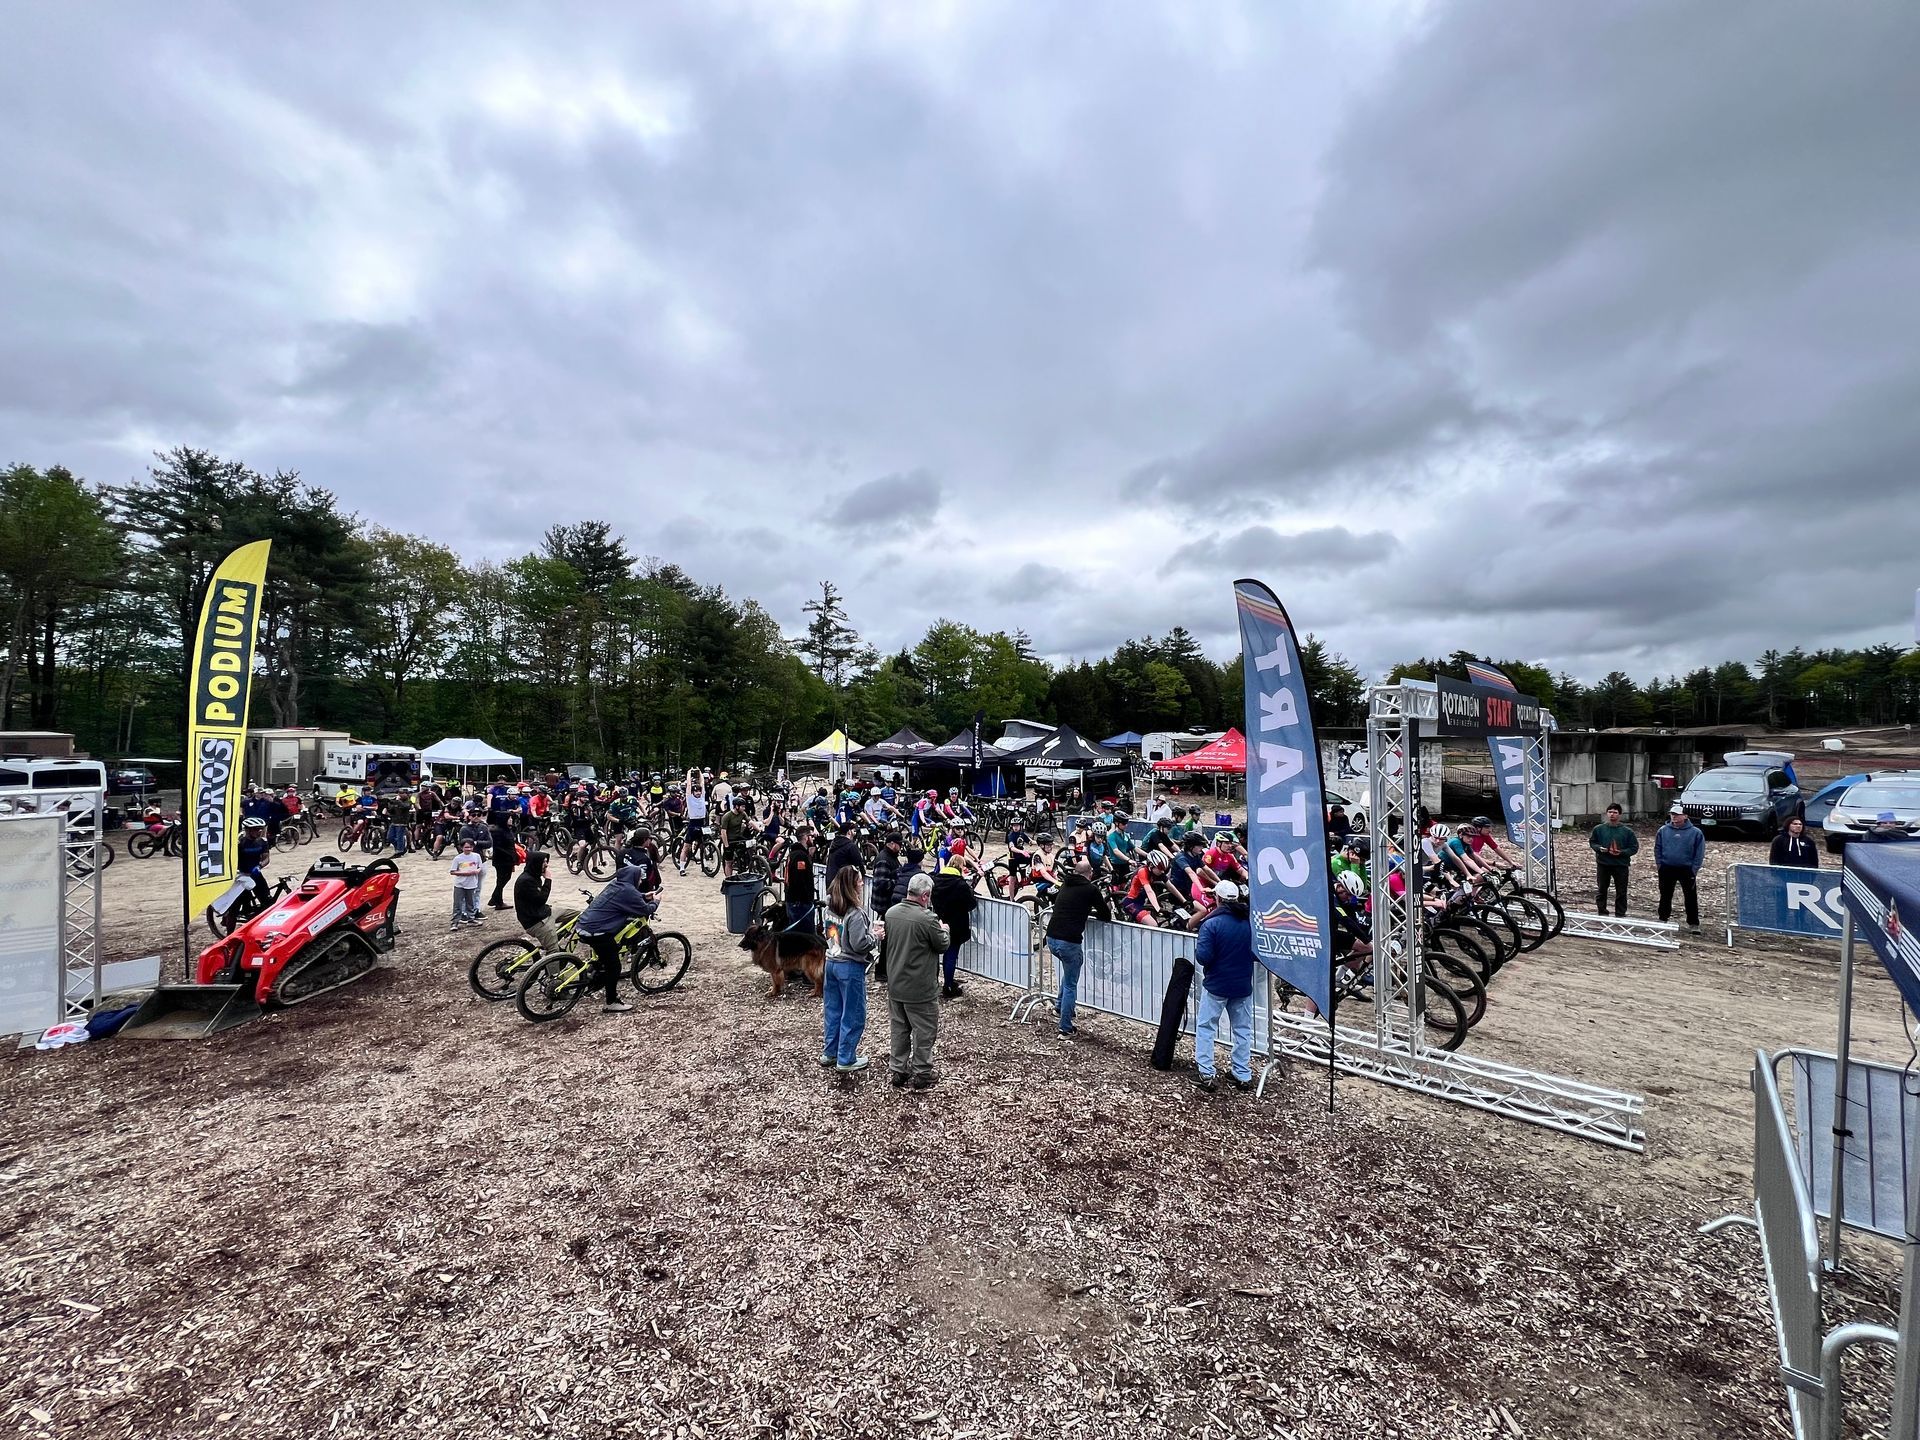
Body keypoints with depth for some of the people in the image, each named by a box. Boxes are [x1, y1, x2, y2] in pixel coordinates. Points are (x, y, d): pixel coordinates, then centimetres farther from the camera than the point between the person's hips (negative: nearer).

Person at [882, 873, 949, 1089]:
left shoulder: (891, 913, -4)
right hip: (920, 988, -6)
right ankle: (921, 1074, 22)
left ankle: (897, 1071, 29)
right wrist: (944, 930, 11)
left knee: (898, 1029, 19)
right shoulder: (927, 919, -24)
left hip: (895, 986, 6)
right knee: (924, 1032, 12)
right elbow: (943, 945, -11)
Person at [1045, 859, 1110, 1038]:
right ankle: (1066, 1028, 12)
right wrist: (1094, 910, 24)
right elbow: (1107, 916, 6)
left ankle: (1060, 1004, 34)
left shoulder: (1065, 885, 13)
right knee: (1071, 985, 8)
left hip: (1051, 938, 6)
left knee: (1075, 961, 32)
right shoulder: (1091, 889, -3)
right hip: (1069, 942, -6)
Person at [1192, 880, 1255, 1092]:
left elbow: (1203, 957, -22)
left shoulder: (1211, 924, -18)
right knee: (1243, 1030, 16)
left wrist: (1198, 947, -2)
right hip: (1243, 986, 4)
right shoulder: (1250, 922, -4)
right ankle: (1244, 1076, 21)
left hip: (1216, 985, -4)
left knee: (1205, 1028, 8)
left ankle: (1206, 1074, 6)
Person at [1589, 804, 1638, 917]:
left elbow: (1634, 847, -1)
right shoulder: (1599, 829, 0)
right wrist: (1599, 848, -10)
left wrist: (1622, 852, -17)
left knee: (1621, 892, 6)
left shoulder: (1627, 831, -3)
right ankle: (1602, 913, 21)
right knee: (1601, 890, 10)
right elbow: (1592, 842, 10)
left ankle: (1620, 915, 17)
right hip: (1603, 864, 1)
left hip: (1621, 865, -1)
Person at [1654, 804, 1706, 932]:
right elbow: (1657, 848, 7)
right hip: (1666, 869, 2)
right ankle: (1663, 920, 22)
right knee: (1665, 896, 12)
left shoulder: (1695, 832, -4)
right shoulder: (1663, 830, 2)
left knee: (1691, 897, 3)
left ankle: (1693, 924, 11)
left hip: (1686, 870, -2)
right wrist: (1659, 864, -1)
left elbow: (1700, 853, -3)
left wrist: (1694, 869, -9)